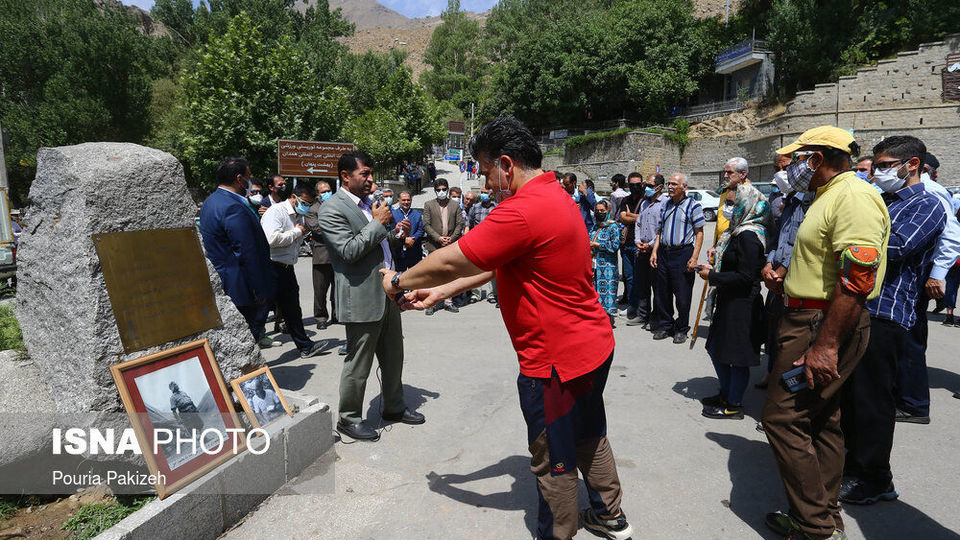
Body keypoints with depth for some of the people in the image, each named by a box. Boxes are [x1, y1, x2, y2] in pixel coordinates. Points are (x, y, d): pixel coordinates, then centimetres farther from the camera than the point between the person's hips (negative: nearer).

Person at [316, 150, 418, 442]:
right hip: (362, 300, -9)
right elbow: (349, 250, -23)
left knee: (393, 357, 19)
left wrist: (396, 234, 6)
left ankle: (394, 407, 37)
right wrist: (378, 223, -17)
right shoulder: (331, 209, -13)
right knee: (358, 364, 4)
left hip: (387, 294, 9)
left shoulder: (369, 203, 14)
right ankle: (349, 419, 22)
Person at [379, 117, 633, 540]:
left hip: (557, 361, -10)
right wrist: (439, 292, 10)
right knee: (589, 438, 27)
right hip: (593, 346, 10)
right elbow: (491, 263, 11)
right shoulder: (553, 196, 8)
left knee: (553, 462, 9)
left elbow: (451, 261, -20)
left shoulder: (522, 212, -26)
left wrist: (399, 280, -3)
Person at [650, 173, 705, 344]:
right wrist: (654, 251, 9)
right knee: (662, 292, 8)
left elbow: (699, 233, -5)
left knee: (683, 295, 0)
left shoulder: (693, 205, -4)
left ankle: (681, 329, 13)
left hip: (683, 252, -5)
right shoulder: (665, 205, 14)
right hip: (663, 252, 5)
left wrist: (694, 258, -13)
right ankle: (664, 326, 21)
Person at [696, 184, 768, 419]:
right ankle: (726, 393, 35)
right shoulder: (739, 231, 12)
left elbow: (745, 277, -24)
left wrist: (712, 276, -16)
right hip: (729, 302, 10)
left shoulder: (748, 236, -19)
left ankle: (734, 405, 17)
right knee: (715, 348, 19)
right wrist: (714, 268, 7)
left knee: (737, 357, 3)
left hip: (741, 305, -10)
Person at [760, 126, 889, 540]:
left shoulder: (854, 196, -17)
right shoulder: (830, 195, 17)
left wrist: (826, 345, -28)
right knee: (820, 421, 16)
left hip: (825, 326, -11)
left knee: (782, 416, -8)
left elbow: (859, 277, -26)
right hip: (812, 320, 11)